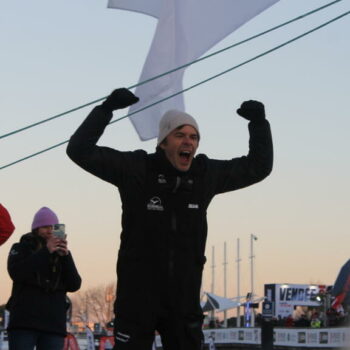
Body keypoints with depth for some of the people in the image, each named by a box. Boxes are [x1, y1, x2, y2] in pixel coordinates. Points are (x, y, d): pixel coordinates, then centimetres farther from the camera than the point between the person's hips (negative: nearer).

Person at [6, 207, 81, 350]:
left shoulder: (61, 255, 17)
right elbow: (16, 273, -9)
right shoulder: (21, 248, 11)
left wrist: (66, 256, -8)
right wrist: (45, 252, -14)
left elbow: (74, 285, 5)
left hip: (54, 324, 3)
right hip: (24, 321, -3)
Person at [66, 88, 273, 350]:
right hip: (137, 295, -4)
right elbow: (81, 151, -10)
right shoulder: (136, 169, -7)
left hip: (184, 297, 4)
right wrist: (108, 108, -16)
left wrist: (259, 122, 4)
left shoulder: (207, 174, 4)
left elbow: (258, 166, 15)